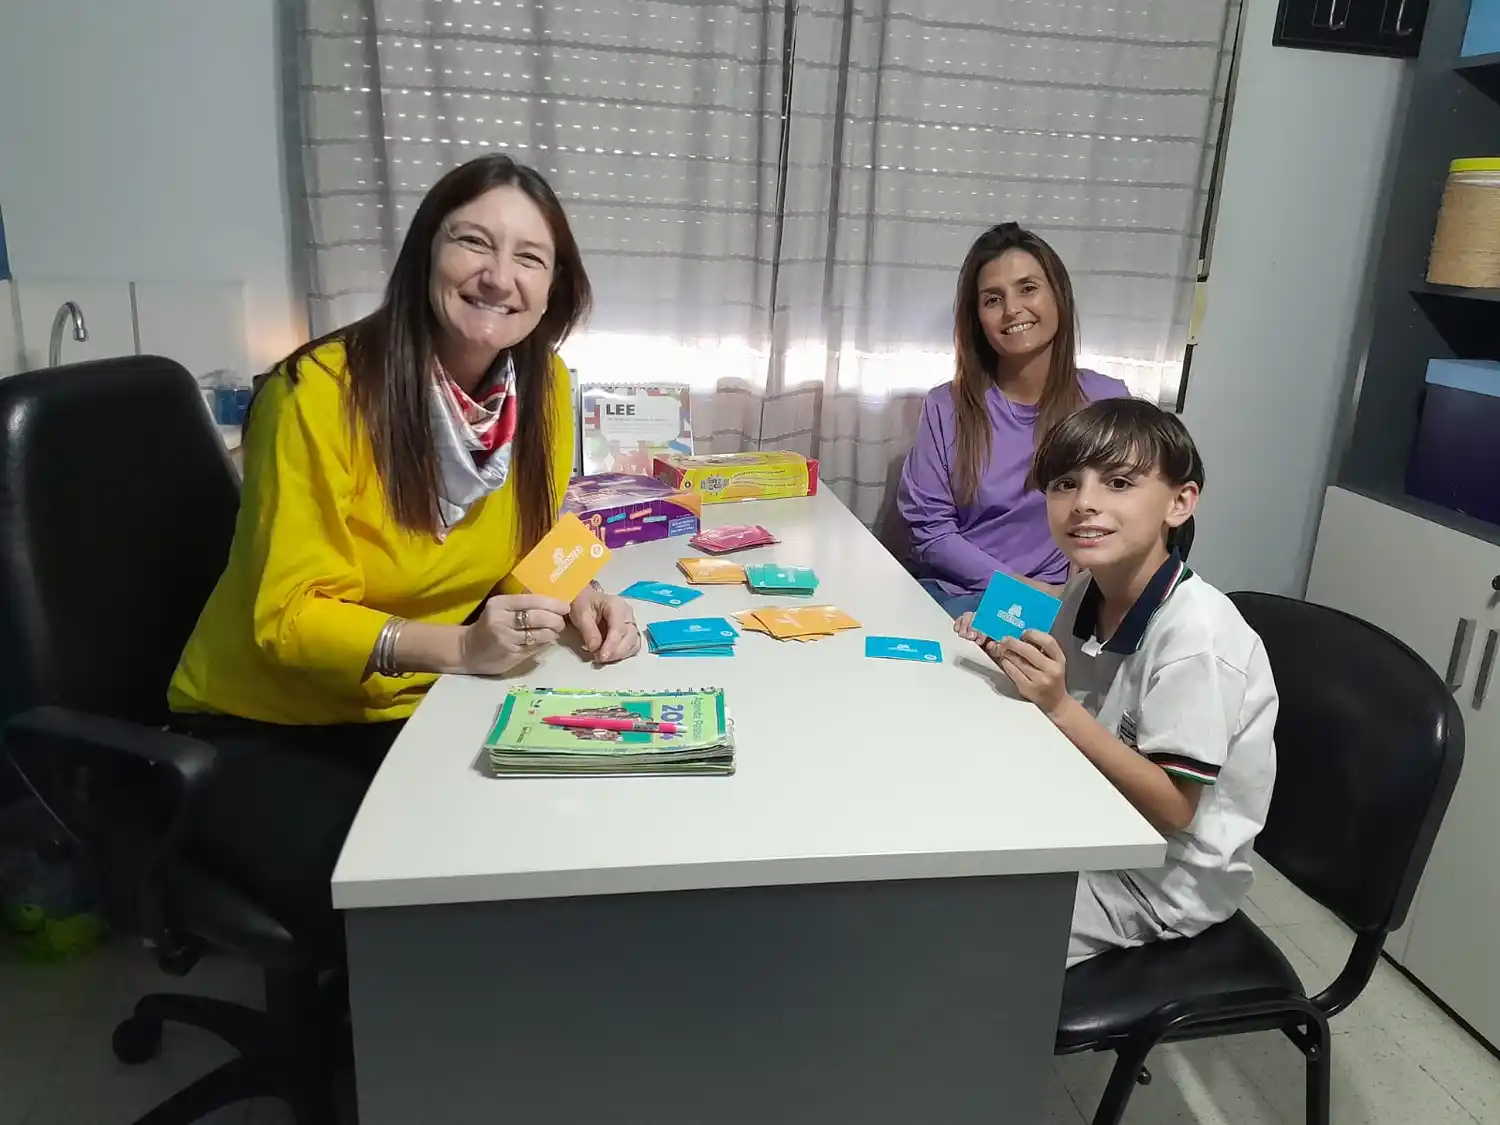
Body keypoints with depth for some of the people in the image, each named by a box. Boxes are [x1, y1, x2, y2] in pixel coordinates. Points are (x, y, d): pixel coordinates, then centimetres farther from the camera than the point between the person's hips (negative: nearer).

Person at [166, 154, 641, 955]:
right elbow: (288, 617, -19)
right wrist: (455, 646, -33)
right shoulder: (321, 391, -21)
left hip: (424, 715, 5)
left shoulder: (543, 384, -6)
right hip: (267, 734, -4)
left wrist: (573, 603, -17)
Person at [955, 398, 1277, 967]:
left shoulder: (1195, 633, -28)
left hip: (1163, 881, -7)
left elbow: (1172, 808, -25)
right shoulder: (1088, 589, -6)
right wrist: (1012, 657, -12)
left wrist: (1059, 706, -33)